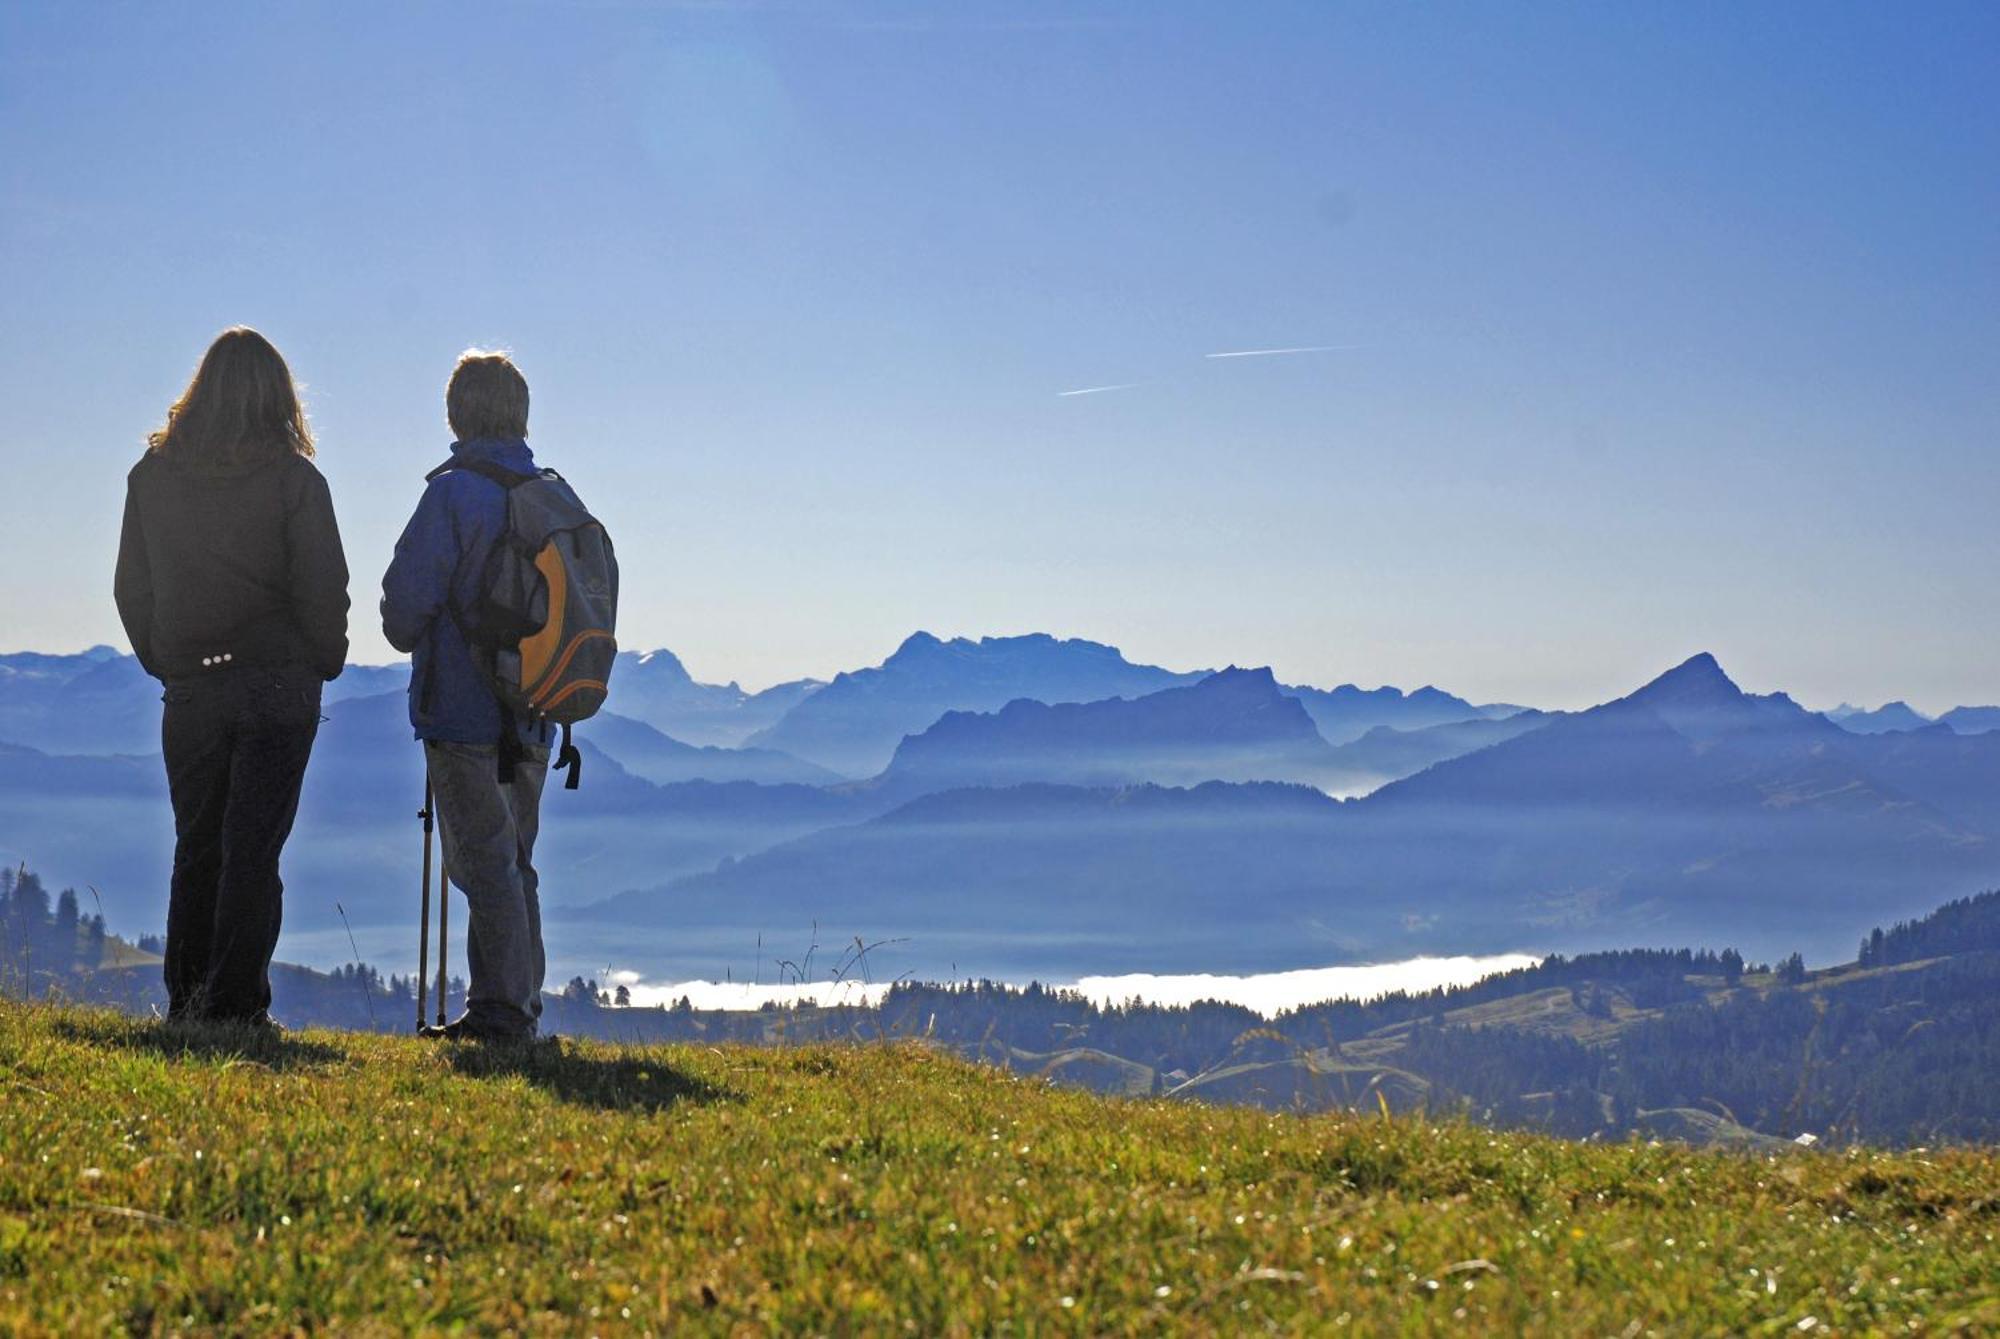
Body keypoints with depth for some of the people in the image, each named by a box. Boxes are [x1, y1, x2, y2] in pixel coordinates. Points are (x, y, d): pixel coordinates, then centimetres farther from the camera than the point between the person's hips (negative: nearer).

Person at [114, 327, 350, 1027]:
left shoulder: (151, 474, 4)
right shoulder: (292, 477, -7)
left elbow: (131, 588, 9)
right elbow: (323, 588, -7)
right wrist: (323, 664, 8)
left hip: (188, 689, 3)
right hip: (277, 686, -3)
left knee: (196, 848, 14)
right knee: (252, 851, -1)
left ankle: (185, 1002, 15)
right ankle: (236, 1005, -3)